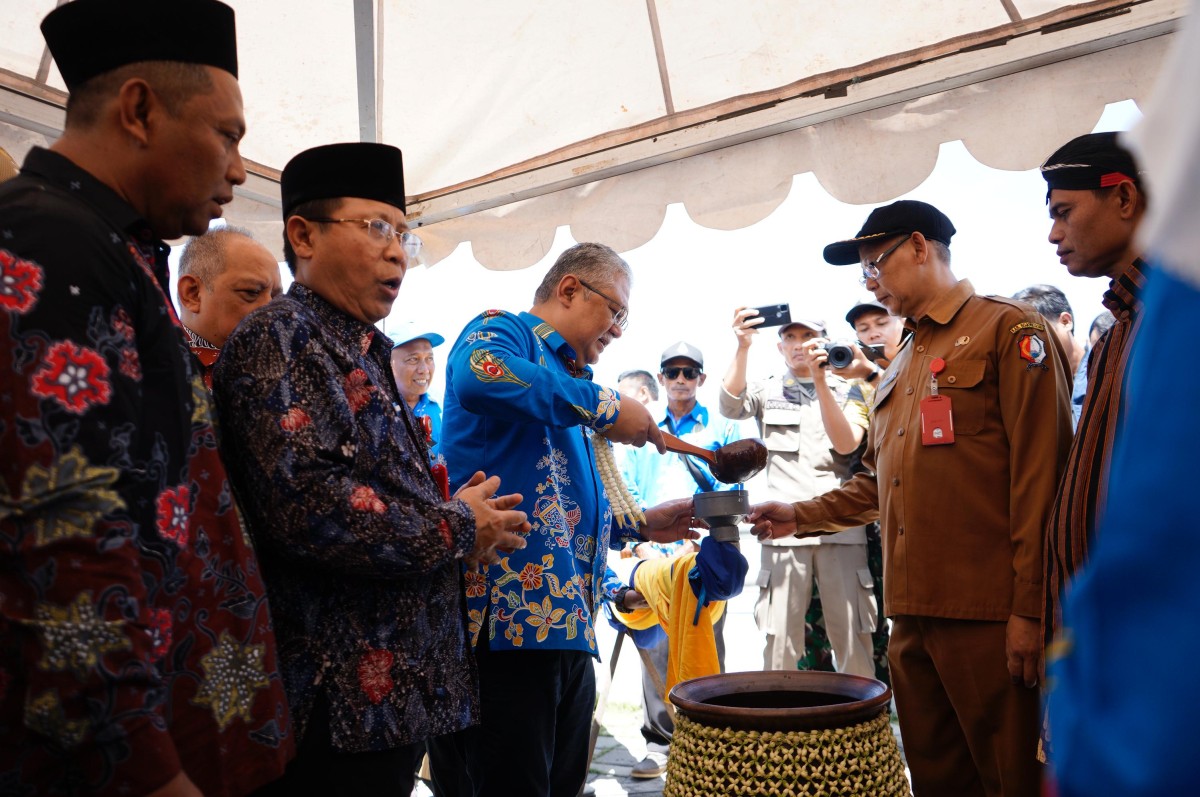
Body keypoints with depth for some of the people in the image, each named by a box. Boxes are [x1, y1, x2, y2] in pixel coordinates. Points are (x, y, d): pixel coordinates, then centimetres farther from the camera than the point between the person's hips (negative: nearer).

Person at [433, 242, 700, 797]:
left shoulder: (574, 383, 25)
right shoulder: (504, 331, 0)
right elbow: (479, 375, -28)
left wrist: (638, 525, 19)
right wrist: (606, 407, -20)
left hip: (571, 624, 9)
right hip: (509, 619, -9)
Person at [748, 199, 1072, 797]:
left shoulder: (1007, 329, -3)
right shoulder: (897, 372, 21)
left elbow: (1039, 472, -12)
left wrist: (1030, 607, -16)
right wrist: (801, 516, 13)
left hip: (987, 614, -7)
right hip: (912, 614, 7)